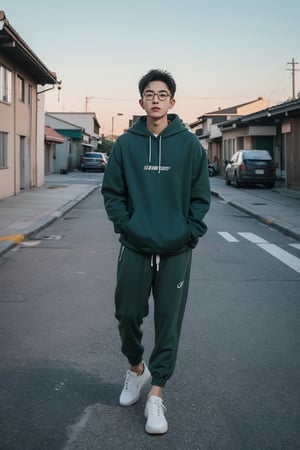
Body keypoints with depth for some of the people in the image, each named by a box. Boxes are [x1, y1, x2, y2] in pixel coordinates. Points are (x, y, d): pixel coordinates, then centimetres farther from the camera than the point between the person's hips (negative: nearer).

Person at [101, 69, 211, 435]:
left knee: (168, 322, 4)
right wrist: (125, 224, -5)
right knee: (128, 314, 10)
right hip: (134, 248, 1)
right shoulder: (125, 144, 2)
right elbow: (112, 191, 5)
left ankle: (156, 394, 14)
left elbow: (201, 196, 1)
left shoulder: (189, 144, 0)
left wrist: (190, 233, -7)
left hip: (176, 252, -1)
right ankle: (136, 368, 38)